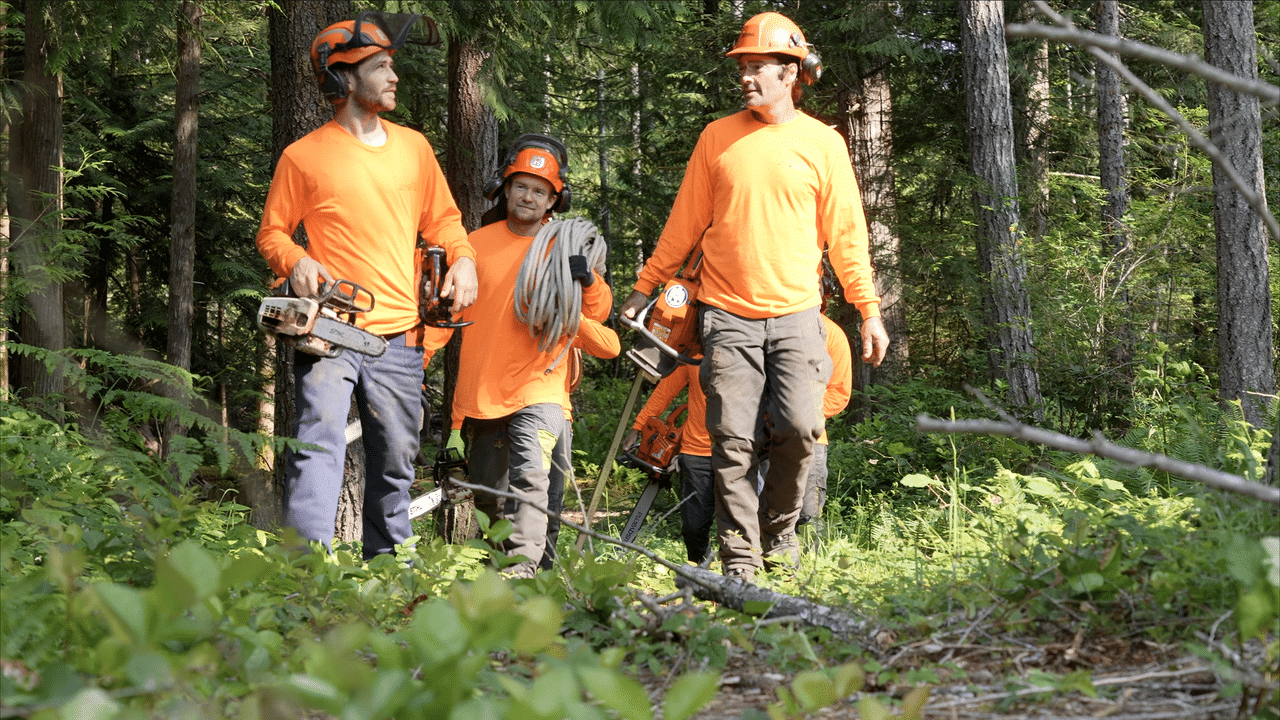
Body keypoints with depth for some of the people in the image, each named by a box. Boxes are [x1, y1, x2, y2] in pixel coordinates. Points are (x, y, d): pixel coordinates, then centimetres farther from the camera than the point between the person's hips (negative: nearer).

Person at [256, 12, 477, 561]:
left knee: (395, 463, 9)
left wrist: (463, 259, 2)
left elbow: (442, 219, 22)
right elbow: (272, 232, 9)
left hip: (399, 335, 4)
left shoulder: (413, 147, 15)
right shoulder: (303, 156, 2)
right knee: (318, 445, -18)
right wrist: (295, 262, -12)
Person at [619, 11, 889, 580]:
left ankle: (781, 532, 11)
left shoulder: (821, 143, 4)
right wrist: (644, 288, 13)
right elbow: (684, 225, 13)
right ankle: (740, 555, 4)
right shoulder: (717, 138, 6)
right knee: (731, 438, -4)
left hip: (795, 313, -1)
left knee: (800, 427, -12)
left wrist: (869, 310, 5)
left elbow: (846, 234, 8)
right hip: (727, 314, 1)